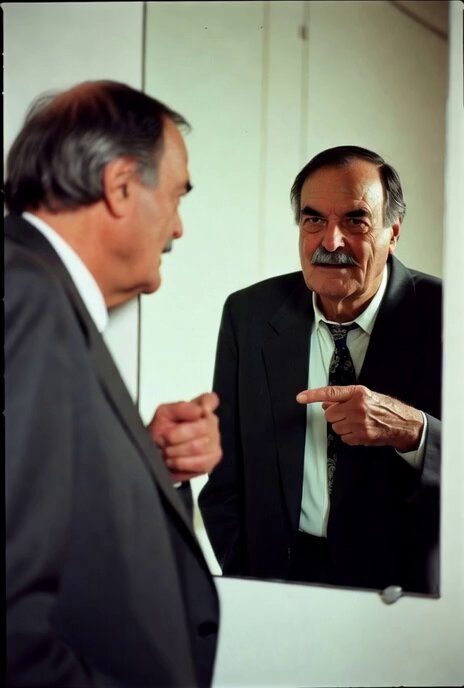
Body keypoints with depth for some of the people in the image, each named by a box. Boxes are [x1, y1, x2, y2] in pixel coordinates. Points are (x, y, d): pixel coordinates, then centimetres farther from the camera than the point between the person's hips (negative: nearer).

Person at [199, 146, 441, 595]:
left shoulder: (442, 316, -4)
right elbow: (225, 473, 9)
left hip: (407, 586, -2)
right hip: (281, 575, 3)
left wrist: (411, 431, -24)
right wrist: (245, 587, -1)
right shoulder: (249, 315, 5)